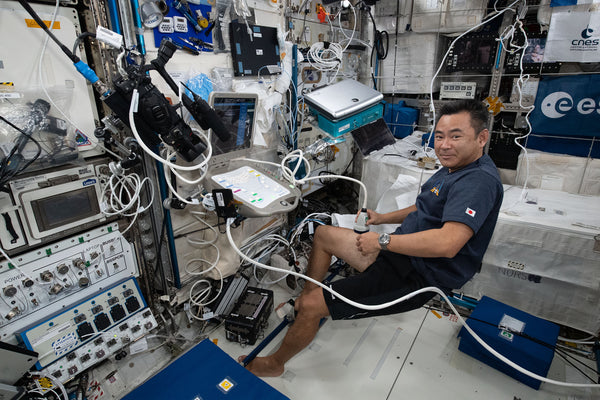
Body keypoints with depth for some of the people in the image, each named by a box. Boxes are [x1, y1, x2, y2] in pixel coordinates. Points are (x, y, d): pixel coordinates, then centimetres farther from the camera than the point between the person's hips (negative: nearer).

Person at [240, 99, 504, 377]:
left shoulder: (480, 180, -21)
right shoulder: (453, 169, 12)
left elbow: (447, 244, -33)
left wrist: (382, 240, -24)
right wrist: (383, 218, 17)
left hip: (415, 277, -10)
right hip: (399, 254, 11)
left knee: (312, 306, -13)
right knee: (322, 234, 15)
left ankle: (275, 364, 16)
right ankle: (305, 298, 26)